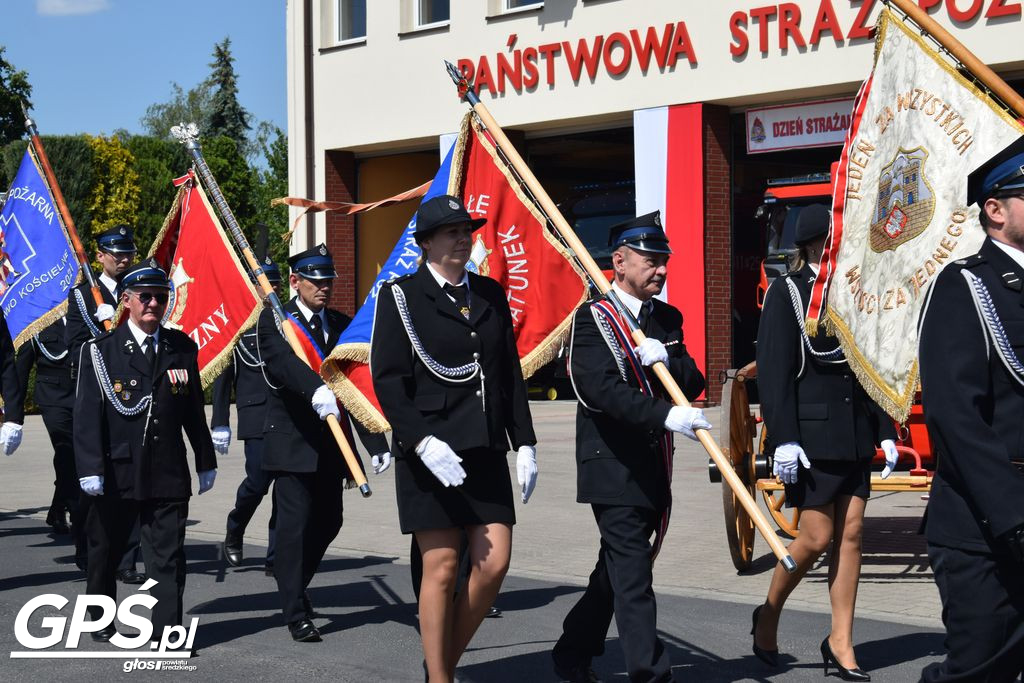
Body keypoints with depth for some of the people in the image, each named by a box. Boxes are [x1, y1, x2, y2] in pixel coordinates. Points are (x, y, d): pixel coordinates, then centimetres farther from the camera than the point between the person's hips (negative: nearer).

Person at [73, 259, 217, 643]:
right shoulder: (100, 351, -2)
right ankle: (101, 621, 35)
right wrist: (90, 468, -15)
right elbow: (87, 414, -7)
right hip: (117, 472, -1)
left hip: (168, 472, 1)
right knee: (105, 552, 14)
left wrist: (205, 461, 14)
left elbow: (194, 410, 12)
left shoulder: (182, 348, 7)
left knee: (168, 555, -2)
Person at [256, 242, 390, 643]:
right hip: (292, 441, -5)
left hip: (331, 443, 6)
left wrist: (376, 444, 2)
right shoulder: (274, 320, -4)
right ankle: (296, 613, 4)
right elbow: (285, 361, -26)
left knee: (328, 522, 13)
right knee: (295, 525, -7)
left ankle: (292, 584, 37)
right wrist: (316, 389, -46)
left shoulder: (342, 324, 11)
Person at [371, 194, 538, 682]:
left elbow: (511, 374, 15)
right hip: (429, 452, -5)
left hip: (485, 450, 5)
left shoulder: (490, 295, 13)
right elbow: (387, 379, -9)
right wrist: (423, 442, -20)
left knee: (494, 562, 1)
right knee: (441, 569, 0)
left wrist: (524, 443, 9)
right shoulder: (401, 296, -2)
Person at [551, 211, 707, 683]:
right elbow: (602, 388, -23)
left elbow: (694, 383, 8)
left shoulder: (667, 319, 13)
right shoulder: (592, 318, -9)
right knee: (633, 573, -9)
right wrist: (666, 414, -34)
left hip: (653, 468, 8)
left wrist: (667, 358, -13)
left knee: (617, 568, 17)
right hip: (612, 467, -8)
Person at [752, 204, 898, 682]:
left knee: (850, 535, 5)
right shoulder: (786, 292, -6)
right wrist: (783, 439, -18)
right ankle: (768, 616, 20)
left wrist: (885, 432, 11)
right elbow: (773, 371, -11)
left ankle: (840, 644, 14)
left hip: (856, 436, 6)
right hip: (811, 436, -6)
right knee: (817, 538, -4)